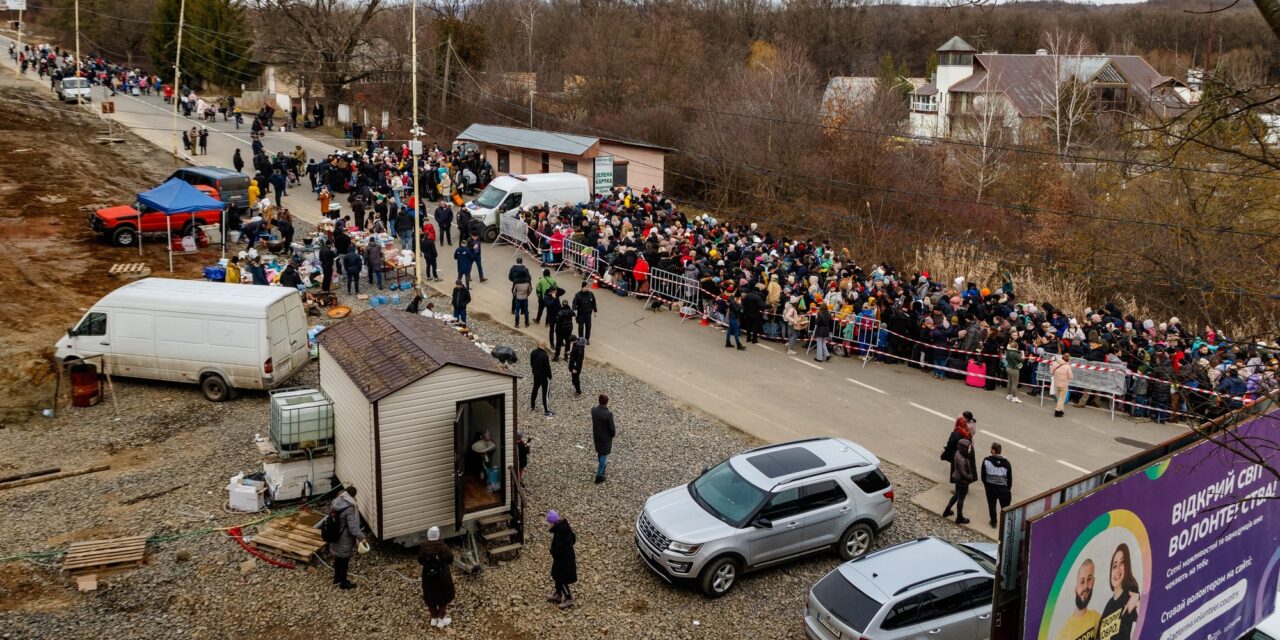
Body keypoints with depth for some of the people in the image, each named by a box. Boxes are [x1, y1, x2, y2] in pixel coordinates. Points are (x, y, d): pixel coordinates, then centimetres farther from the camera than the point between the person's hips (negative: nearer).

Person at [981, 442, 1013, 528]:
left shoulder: (986, 460, -14)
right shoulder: (1006, 462, -11)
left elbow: (983, 475, -6)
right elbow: (1009, 477, -3)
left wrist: (985, 484, 11)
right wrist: (1008, 488, 11)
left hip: (990, 487, 0)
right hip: (1003, 488, 0)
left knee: (991, 505, 18)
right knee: (1005, 506, 16)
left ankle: (993, 522, 29)